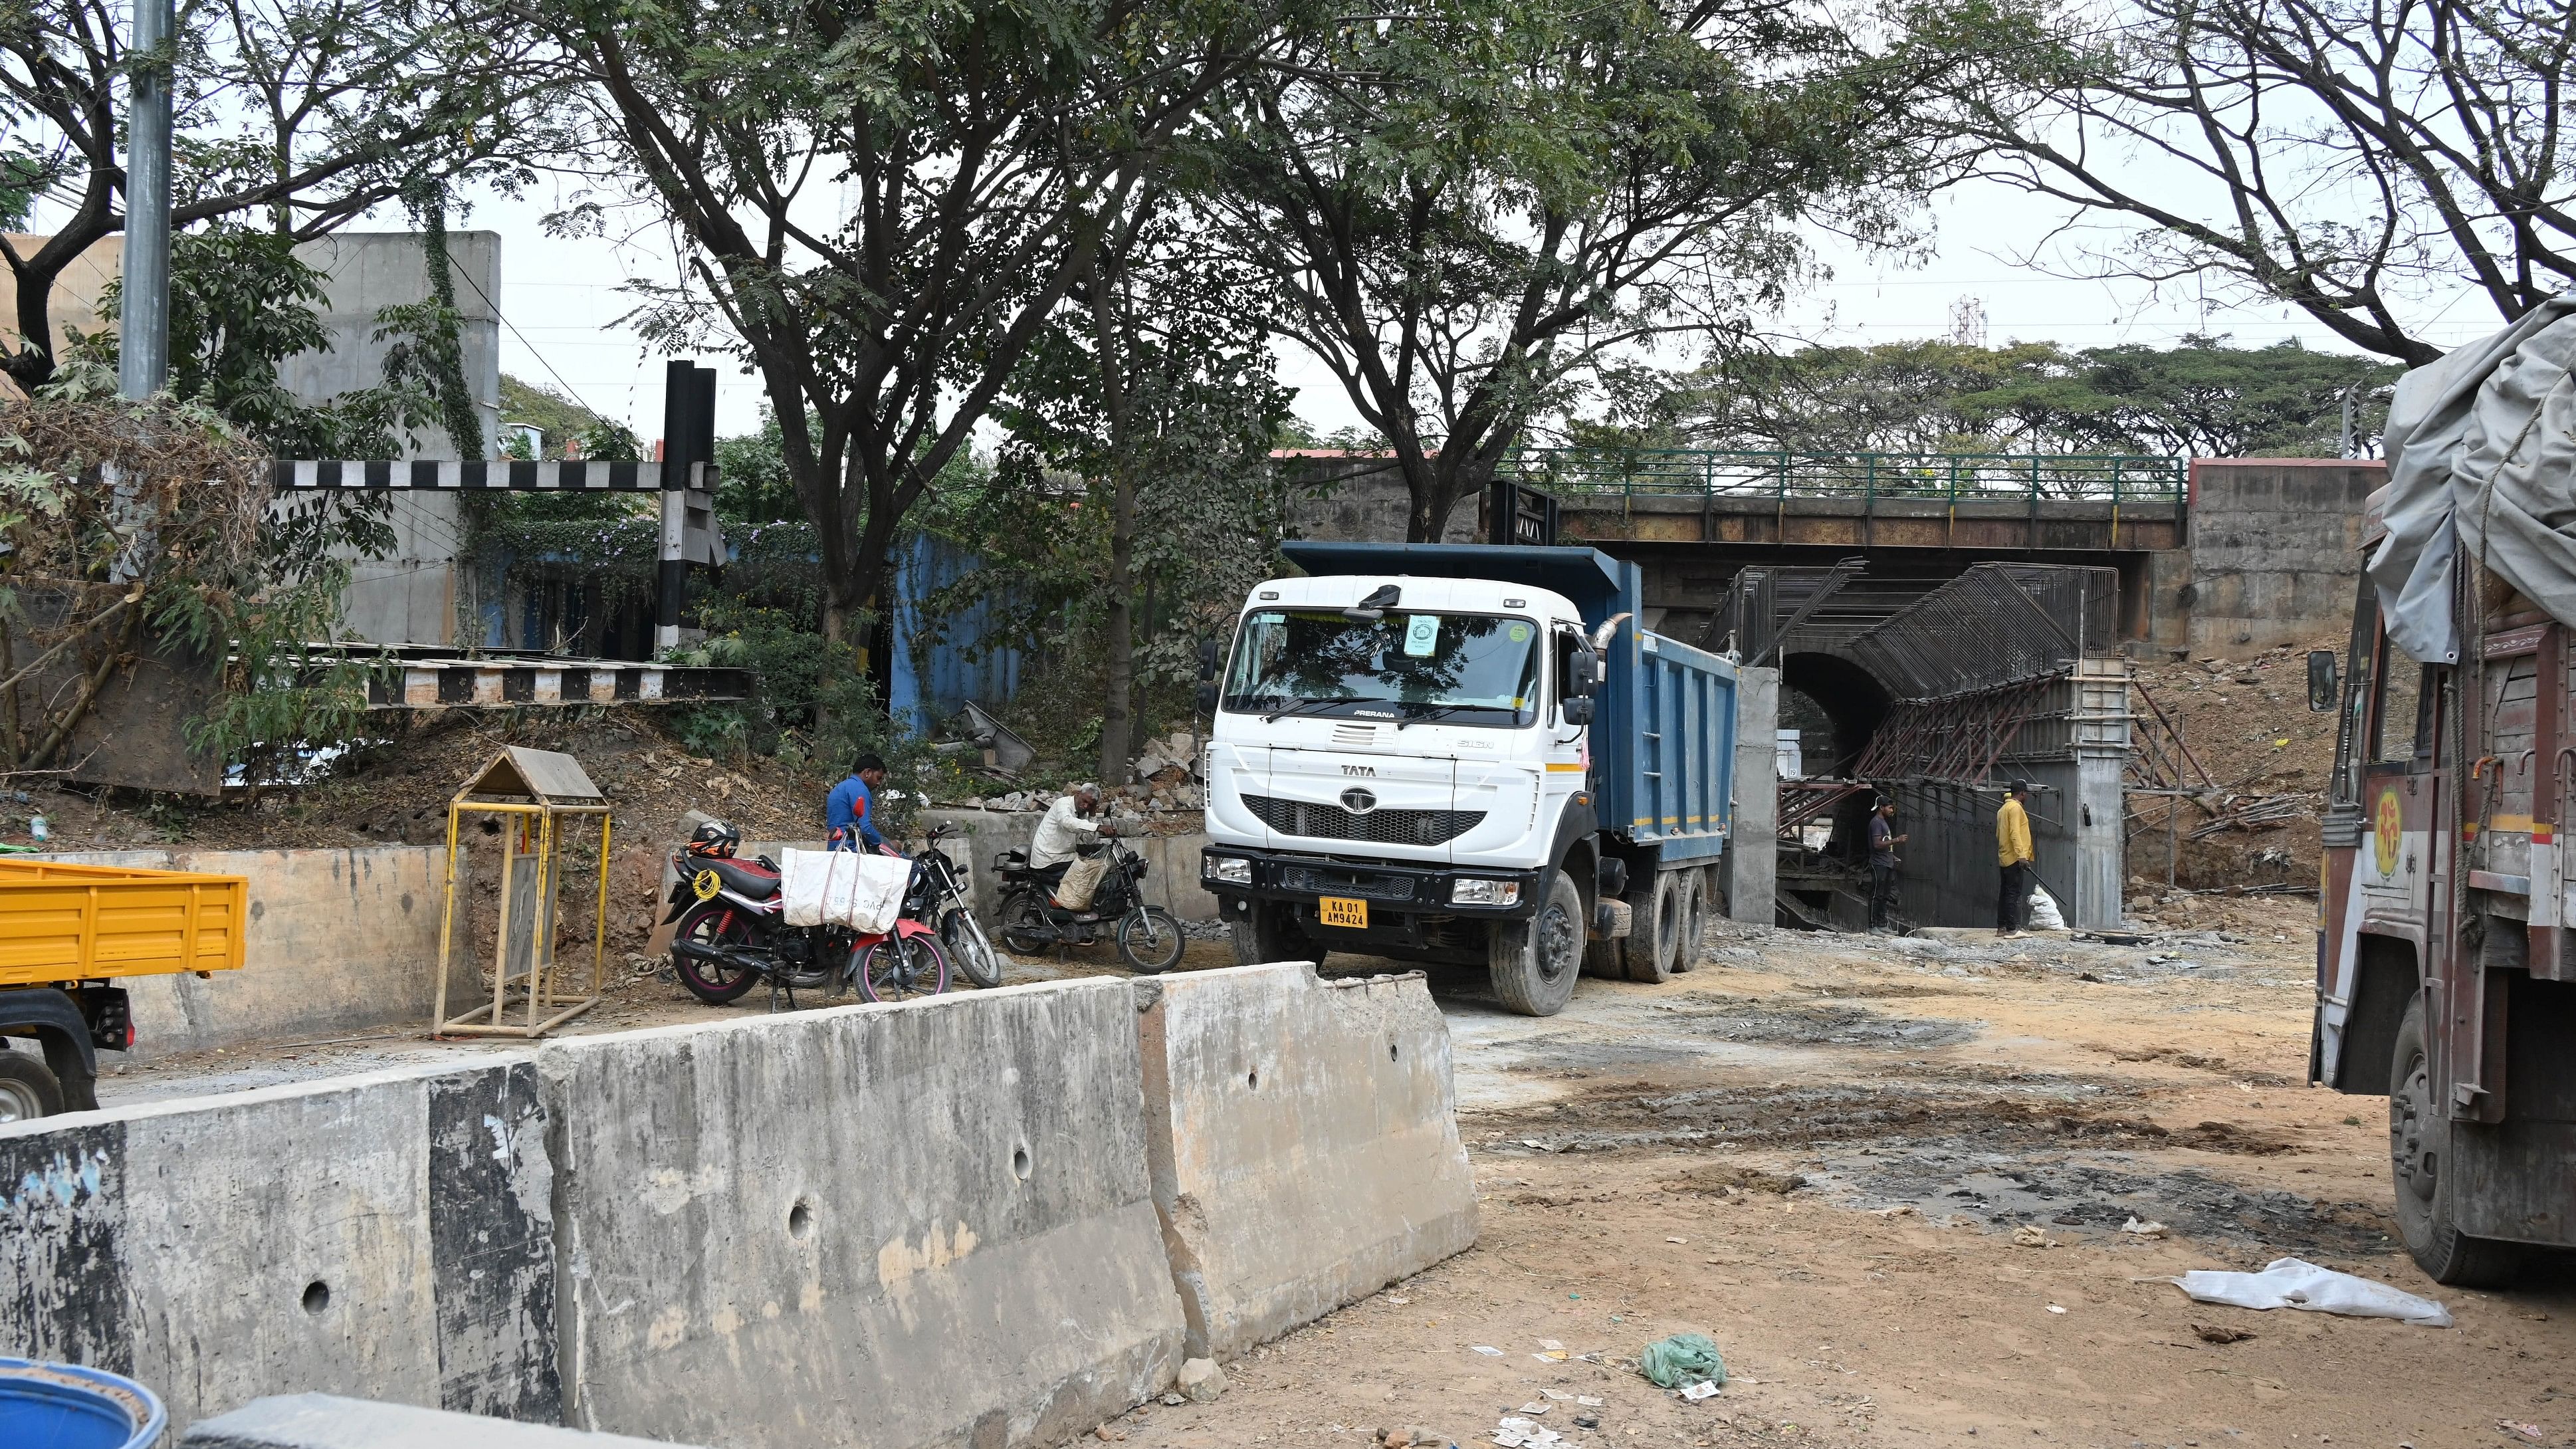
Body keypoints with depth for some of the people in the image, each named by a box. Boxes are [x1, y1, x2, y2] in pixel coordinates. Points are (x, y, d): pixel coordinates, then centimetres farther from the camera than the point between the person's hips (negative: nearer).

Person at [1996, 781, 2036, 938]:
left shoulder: (2003, 809, 19)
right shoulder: (2015, 807, -11)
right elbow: (2015, 833, -20)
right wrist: (2022, 856, -24)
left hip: (2004, 858, 10)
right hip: (2014, 858, -10)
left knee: (2005, 893, 12)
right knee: (2014, 894, -11)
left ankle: (2001, 927, 14)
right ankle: (2012, 929, -14)